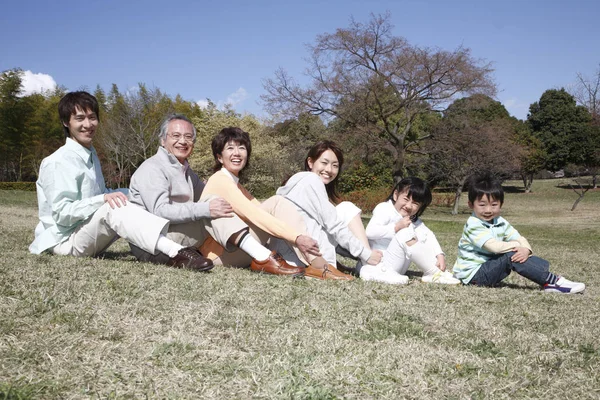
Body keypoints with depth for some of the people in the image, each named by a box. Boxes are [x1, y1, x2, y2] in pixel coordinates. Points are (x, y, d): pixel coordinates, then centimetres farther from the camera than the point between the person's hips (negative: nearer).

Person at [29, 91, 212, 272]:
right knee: (114, 207, -32)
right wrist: (103, 199, -32)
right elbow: (61, 213, -20)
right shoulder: (58, 162, -14)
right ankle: (175, 252, -48)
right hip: (65, 241, -9)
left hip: (87, 237, 9)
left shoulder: (91, 155, 11)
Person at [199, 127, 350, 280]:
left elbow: (259, 210, 8)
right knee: (276, 204, -17)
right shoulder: (220, 181, -10)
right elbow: (254, 215, -22)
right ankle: (316, 264, -26)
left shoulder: (235, 185, 21)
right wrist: (297, 237, -29)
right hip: (220, 253, -9)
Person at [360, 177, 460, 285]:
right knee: (405, 234, -27)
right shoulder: (384, 209, -14)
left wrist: (440, 255, -19)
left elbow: (428, 235, -4)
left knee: (423, 236, -2)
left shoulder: (413, 220, 8)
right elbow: (370, 232, -30)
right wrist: (396, 227, -29)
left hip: (397, 266, 8)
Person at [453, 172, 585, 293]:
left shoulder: (500, 222, 6)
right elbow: (493, 246, -30)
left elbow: (519, 239, -1)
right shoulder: (473, 225, -19)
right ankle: (552, 282, -23)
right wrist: (518, 245, -17)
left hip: (489, 268, 8)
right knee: (510, 255, -23)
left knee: (519, 256, -5)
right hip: (474, 275, -8)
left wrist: (525, 249, -25)